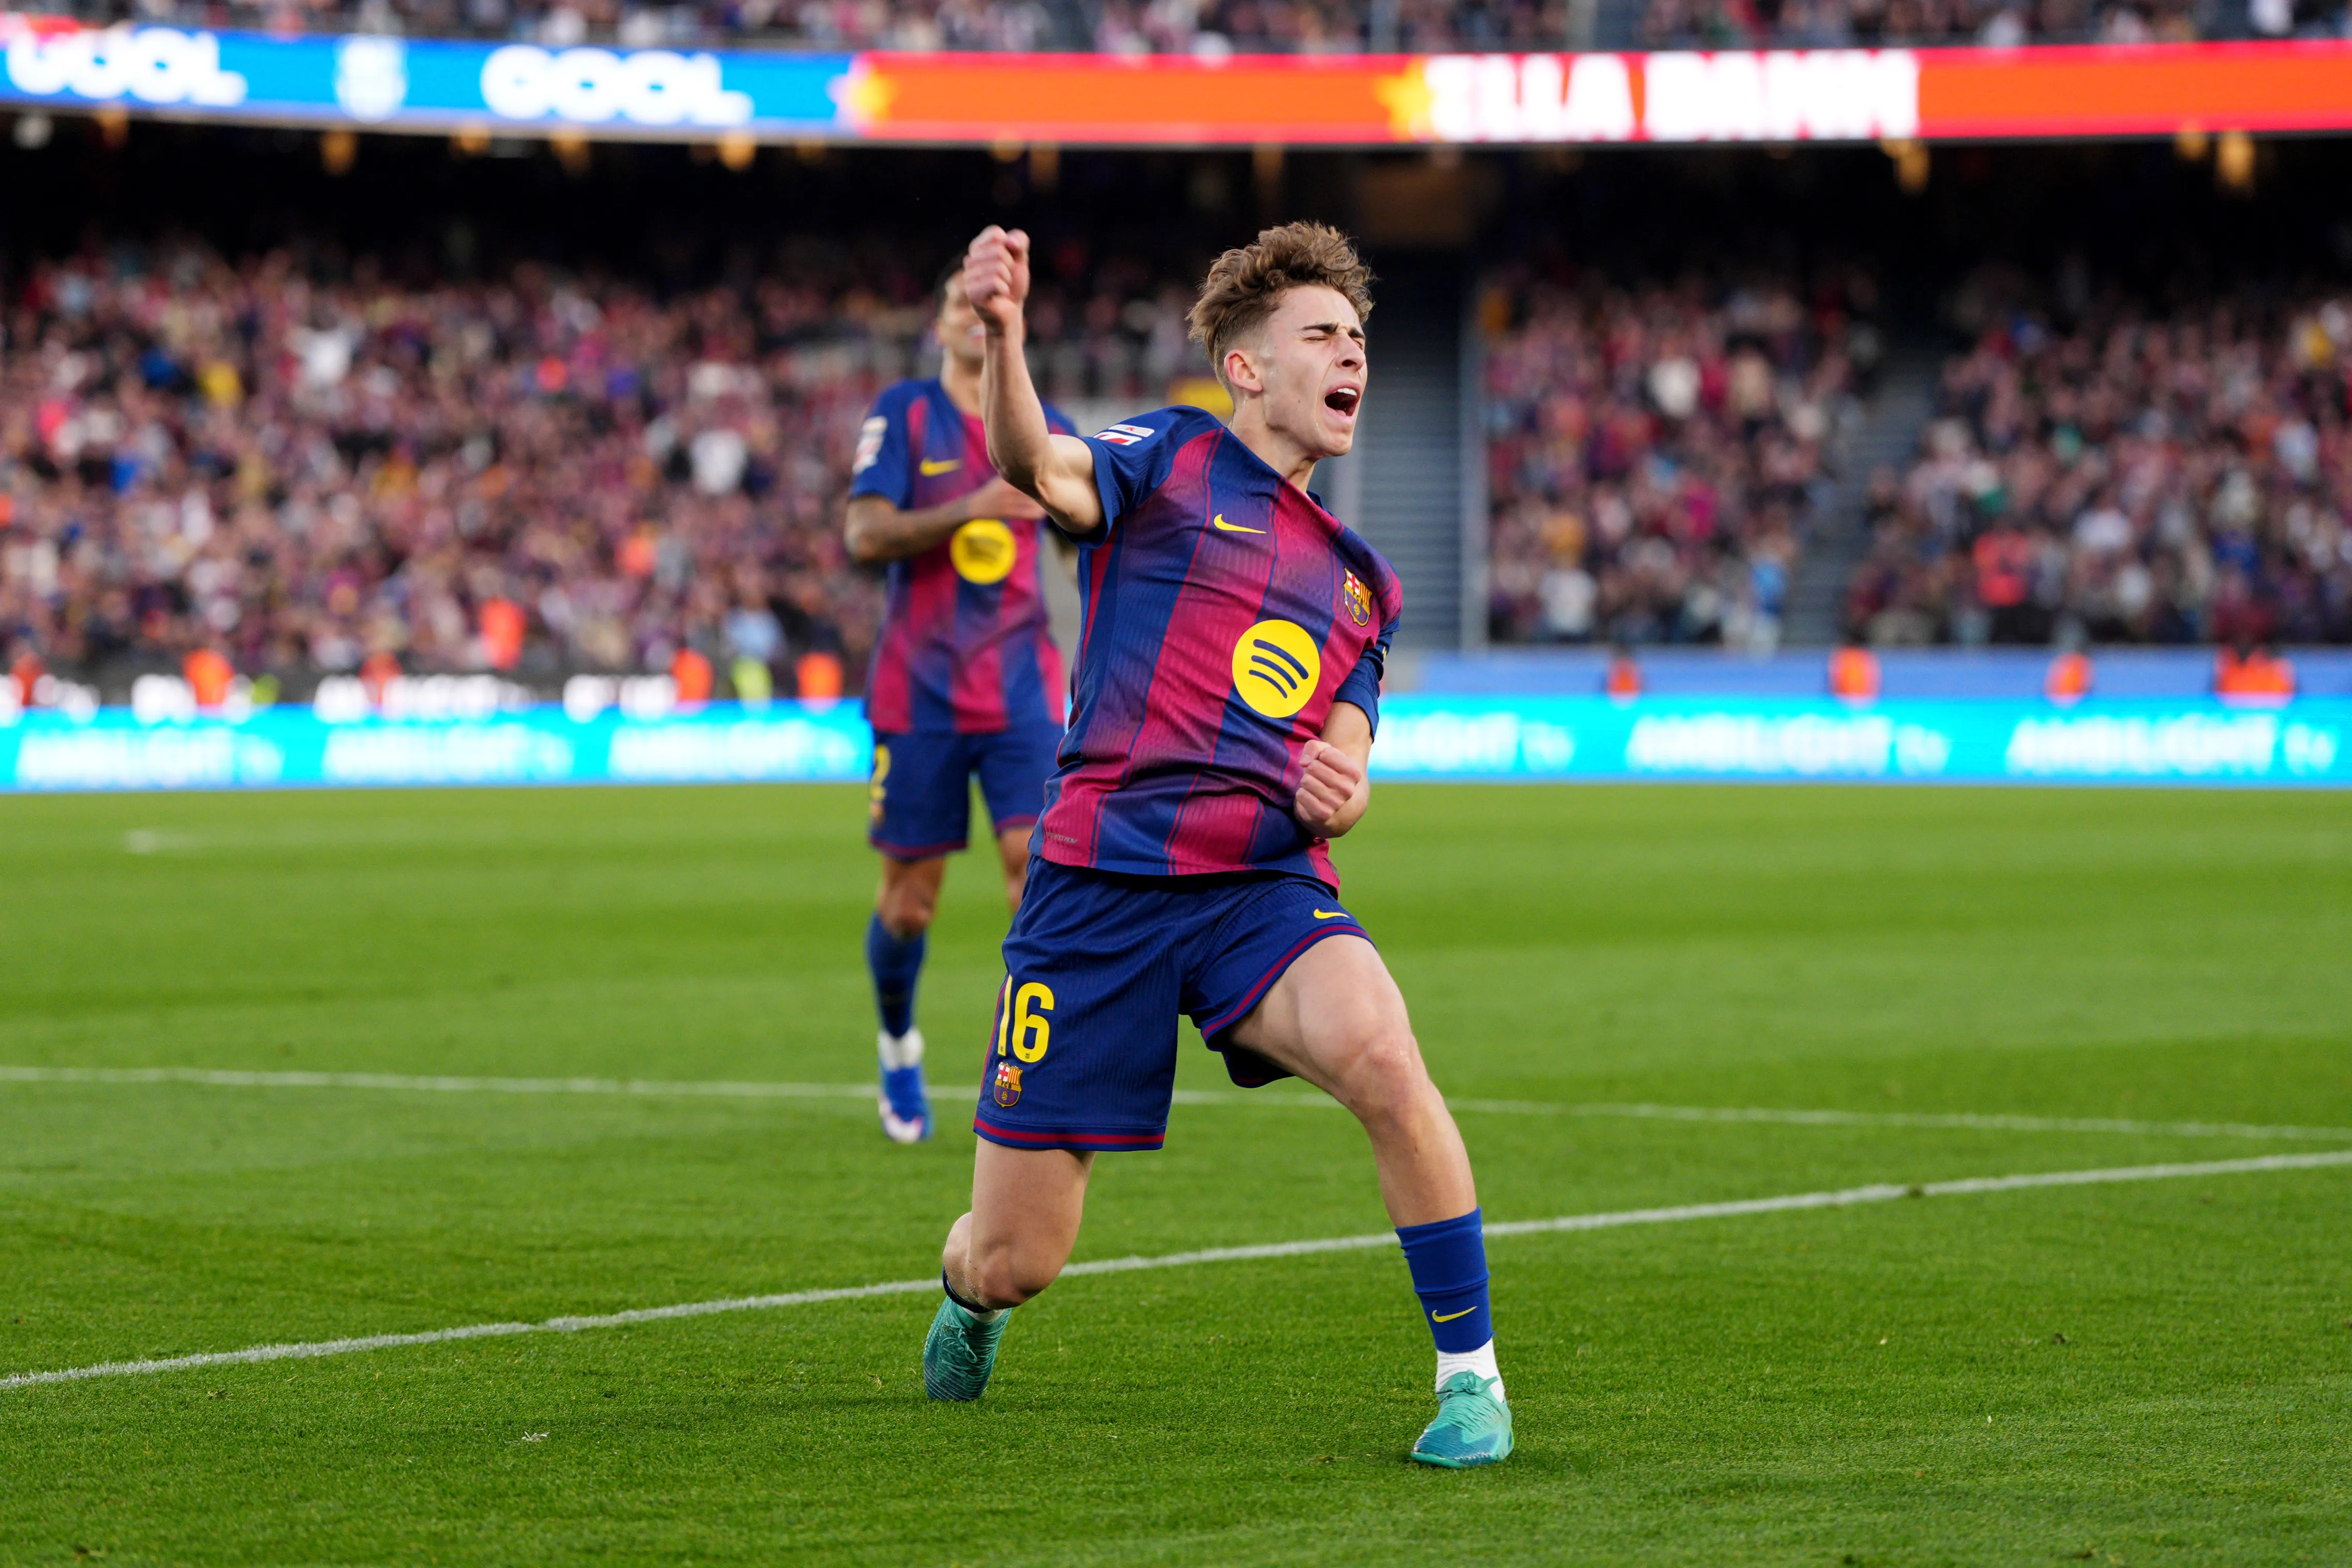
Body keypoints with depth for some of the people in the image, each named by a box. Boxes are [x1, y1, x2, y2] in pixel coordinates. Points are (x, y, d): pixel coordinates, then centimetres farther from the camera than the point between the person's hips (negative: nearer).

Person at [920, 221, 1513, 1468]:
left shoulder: (1357, 579, 22)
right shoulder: (1169, 462, 6)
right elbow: (1040, 469, -16)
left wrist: (1340, 793, -5)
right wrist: (1000, 337, -38)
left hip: (1266, 886, 3)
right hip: (1101, 883, -3)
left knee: (1379, 1055, -32)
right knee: (1015, 1262, 1)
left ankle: (1469, 1374, -19)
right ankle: (969, 1295, 40)